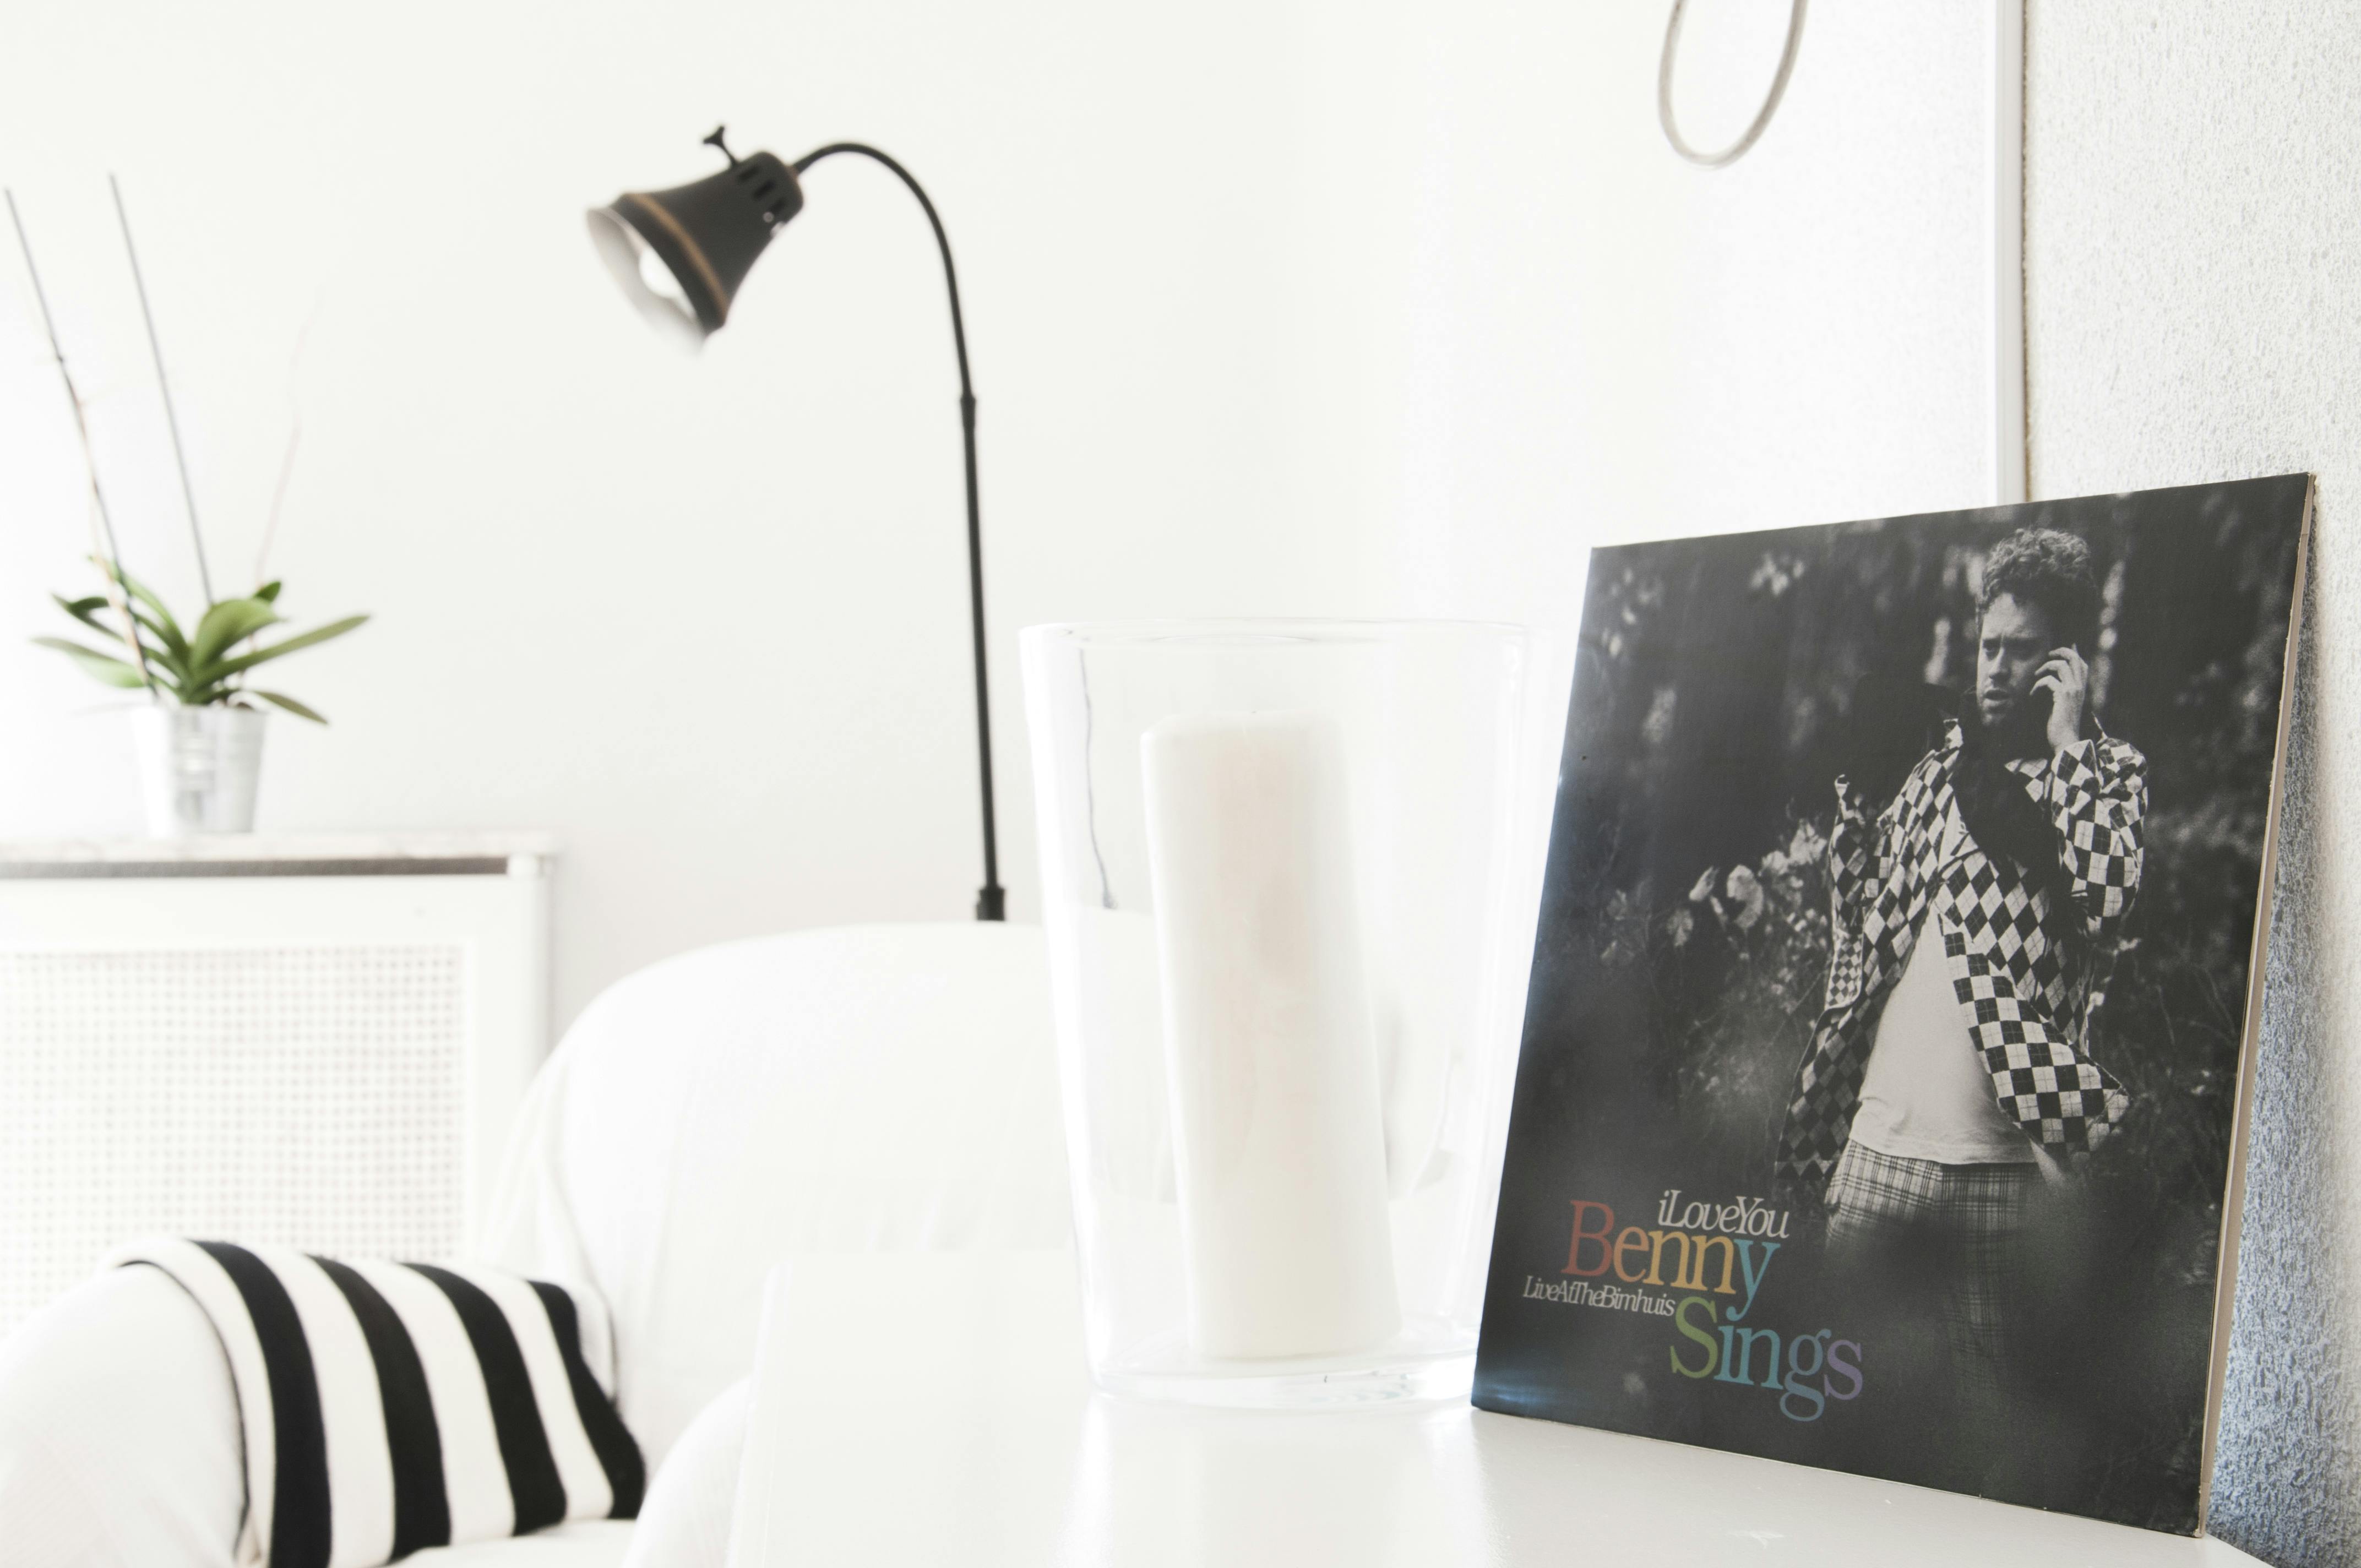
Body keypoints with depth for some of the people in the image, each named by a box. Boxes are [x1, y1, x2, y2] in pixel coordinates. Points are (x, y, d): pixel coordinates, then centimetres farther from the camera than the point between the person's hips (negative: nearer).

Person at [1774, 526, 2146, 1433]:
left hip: (2000, 1155, -5)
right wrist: (1849, 827, 6)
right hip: (1878, 1135, 5)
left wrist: (2064, 744, -11)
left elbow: (2104, 903, -17)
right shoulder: (1941, 769, 18)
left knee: (1982, 1382, -1)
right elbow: (1862, 918, 23)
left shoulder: (2109, 774, 2)